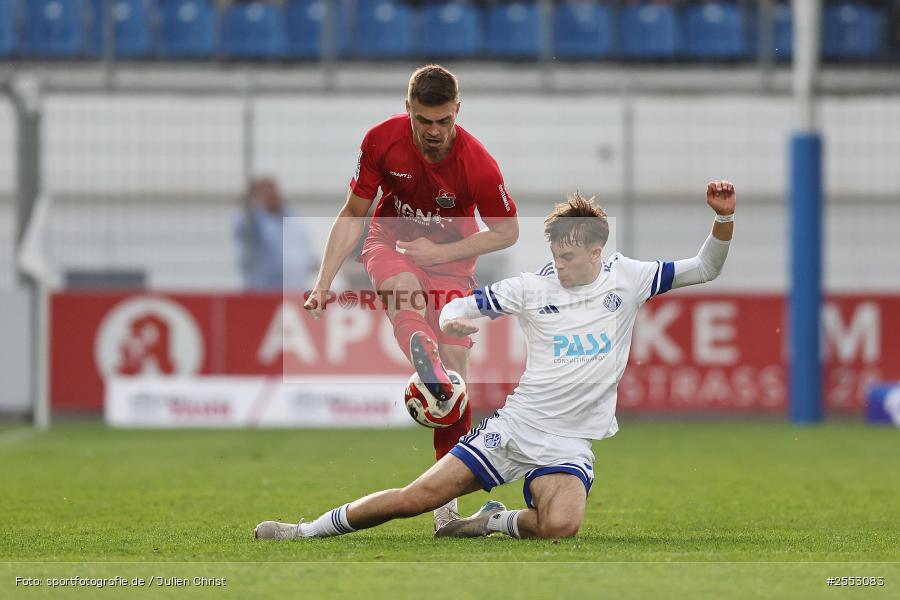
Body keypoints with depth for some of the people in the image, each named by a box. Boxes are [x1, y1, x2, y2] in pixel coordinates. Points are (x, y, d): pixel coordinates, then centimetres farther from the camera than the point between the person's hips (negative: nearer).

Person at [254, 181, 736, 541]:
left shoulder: (628, 277, 0)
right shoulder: (533, 287, 1)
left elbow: (705, 269, 4)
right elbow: (463, 305, 8)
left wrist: (724, 218, -12)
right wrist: (450, 321, -16)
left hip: (569, 446, -1)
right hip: (513, 427, 1)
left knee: (560, 526, -34)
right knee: (416, 498, -7)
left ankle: (493, 523, -3)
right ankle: (307, 531, 8)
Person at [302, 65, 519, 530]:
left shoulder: (477, 164, -22)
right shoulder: (382, 140, -18)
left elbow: (507, 231, -7)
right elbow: (353, 214, -6)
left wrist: (443, 252, -17)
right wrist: (323, 282, -13)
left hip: (450, 261, 0)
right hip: (390, 244, 0)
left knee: (455, 372, -11)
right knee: (406, 288, -38)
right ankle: (429, 373, -66)